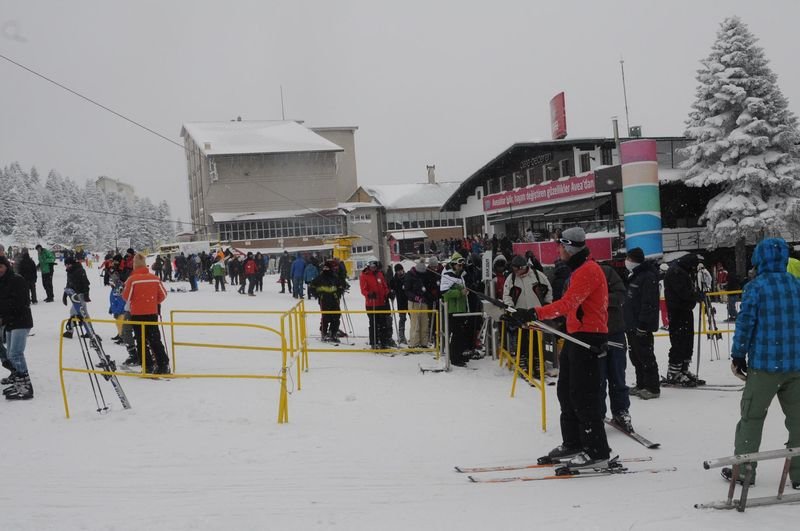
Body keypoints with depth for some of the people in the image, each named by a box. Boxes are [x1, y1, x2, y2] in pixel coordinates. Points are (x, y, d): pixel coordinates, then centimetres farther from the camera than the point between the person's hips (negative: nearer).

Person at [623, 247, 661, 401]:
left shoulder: (648, 276, -15)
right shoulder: (635, 276, 18)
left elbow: (649, 303, -22)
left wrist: (643, 324, -24)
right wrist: (627, 322, 22)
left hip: (642, 326, -10)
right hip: (632, 325, 10)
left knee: (645, 356, -7)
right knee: (636, 356, 15)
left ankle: (653, 388, -1)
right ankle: (641, 385, 24)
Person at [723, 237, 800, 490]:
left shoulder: (755, 287, -9)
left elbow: (745, 324, -9)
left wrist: (738, 356, 1)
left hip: (764, 365, -4)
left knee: (751, 417, 8)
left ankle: (743, 469, 14)